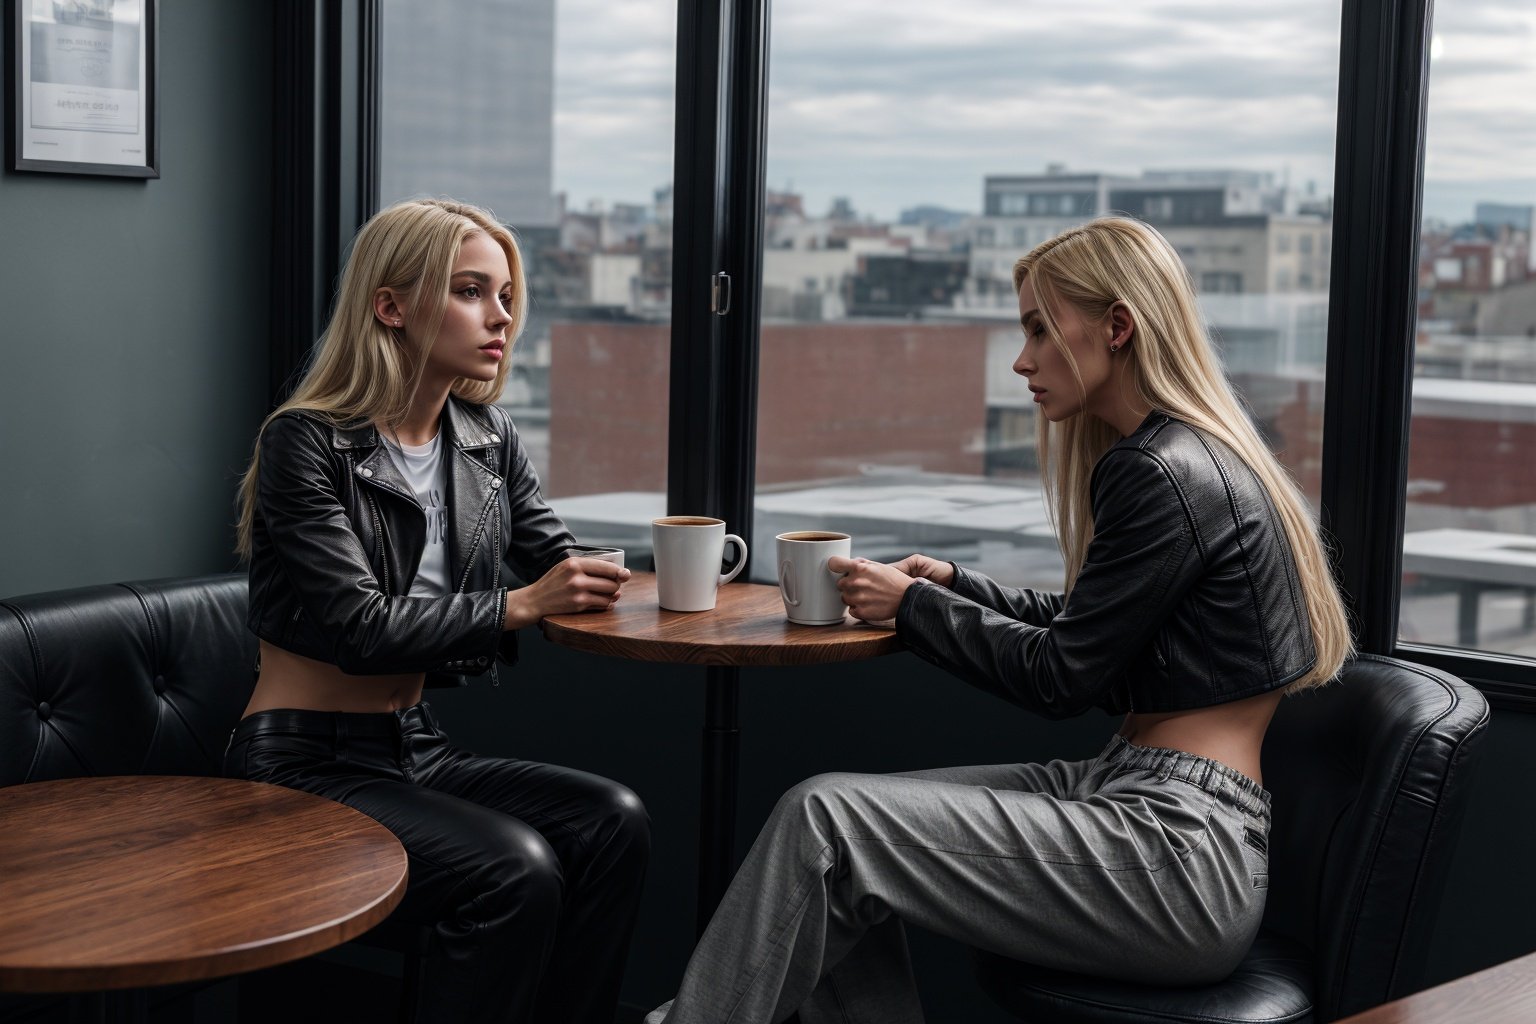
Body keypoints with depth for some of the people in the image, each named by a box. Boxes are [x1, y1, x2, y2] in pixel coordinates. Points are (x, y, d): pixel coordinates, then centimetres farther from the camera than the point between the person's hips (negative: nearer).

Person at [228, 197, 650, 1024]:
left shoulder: (485, 437, 9)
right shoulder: (308, 444, -12)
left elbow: (557, 559, 9)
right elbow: (359, 627, -20)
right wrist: (518, 606, -21)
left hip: (412, 749, 7)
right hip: (303, 767, -7)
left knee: (611, 822, -16)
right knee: (513, 869, -28)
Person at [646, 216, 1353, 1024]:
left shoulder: (1169, 478, -14)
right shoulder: (1181, 460, 17)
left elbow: (1058, 678, -12)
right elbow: (1078, 627, 22)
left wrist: (913, 606, -1)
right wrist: (954, 586, 15)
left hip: (1182, 850, -10)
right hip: (1131, 788, 10)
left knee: (826, 823, -16)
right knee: (837, 813, 2)